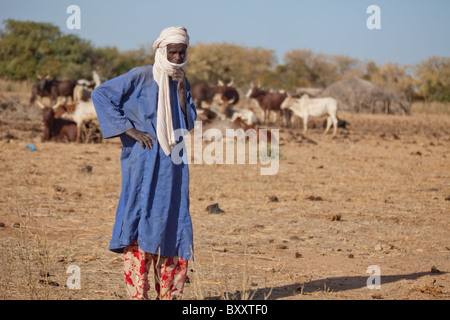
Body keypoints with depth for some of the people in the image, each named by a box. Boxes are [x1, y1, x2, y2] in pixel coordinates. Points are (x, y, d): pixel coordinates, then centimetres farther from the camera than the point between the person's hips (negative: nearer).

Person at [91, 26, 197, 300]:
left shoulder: (182, 83, 13)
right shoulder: (140, 77, -4)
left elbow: (188, 124, 7)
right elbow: (100, 94, -8)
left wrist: (181, 89, -5)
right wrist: (131, 130, -12)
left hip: (173, 164, 6)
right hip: (144, 162, -6)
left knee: (173, 224, 6)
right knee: (141, 221, -10)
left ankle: (169, 295, 15)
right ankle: (138, 294, -9)